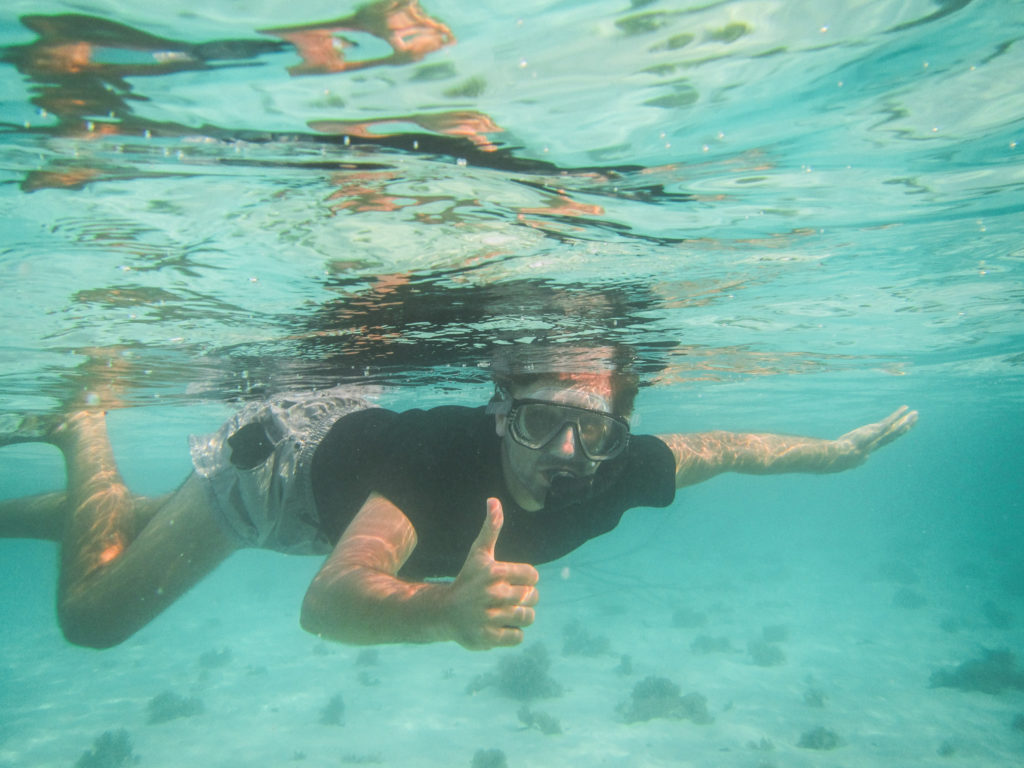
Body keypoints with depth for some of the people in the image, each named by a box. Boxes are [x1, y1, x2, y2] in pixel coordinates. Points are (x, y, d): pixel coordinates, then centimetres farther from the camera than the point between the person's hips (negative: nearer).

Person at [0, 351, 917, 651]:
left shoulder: (613, 474, -29)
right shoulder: (446, 460, -47)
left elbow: (721, 447, -10)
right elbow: (327, 601, -58)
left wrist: (838, 450, 0)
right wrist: (446, 609, -78)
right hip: (286, 450, -5)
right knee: (92, 611, 7)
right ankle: (84, 430, 26)